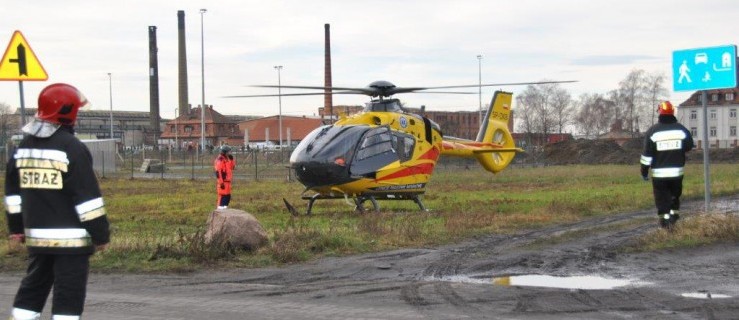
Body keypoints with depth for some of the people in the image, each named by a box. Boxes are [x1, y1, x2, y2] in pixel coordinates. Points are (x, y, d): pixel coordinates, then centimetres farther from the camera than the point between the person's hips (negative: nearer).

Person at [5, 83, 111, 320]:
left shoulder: (24, 146, 9)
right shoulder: (72, 148, -14)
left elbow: (13, 191, 15)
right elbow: (87, 196, -15)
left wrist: (16, 227, 24)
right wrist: (101, 234, -9)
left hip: (36, 236, 7)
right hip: (70, 238, -7)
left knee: (32, 290, 19)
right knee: (68, 296, -2)